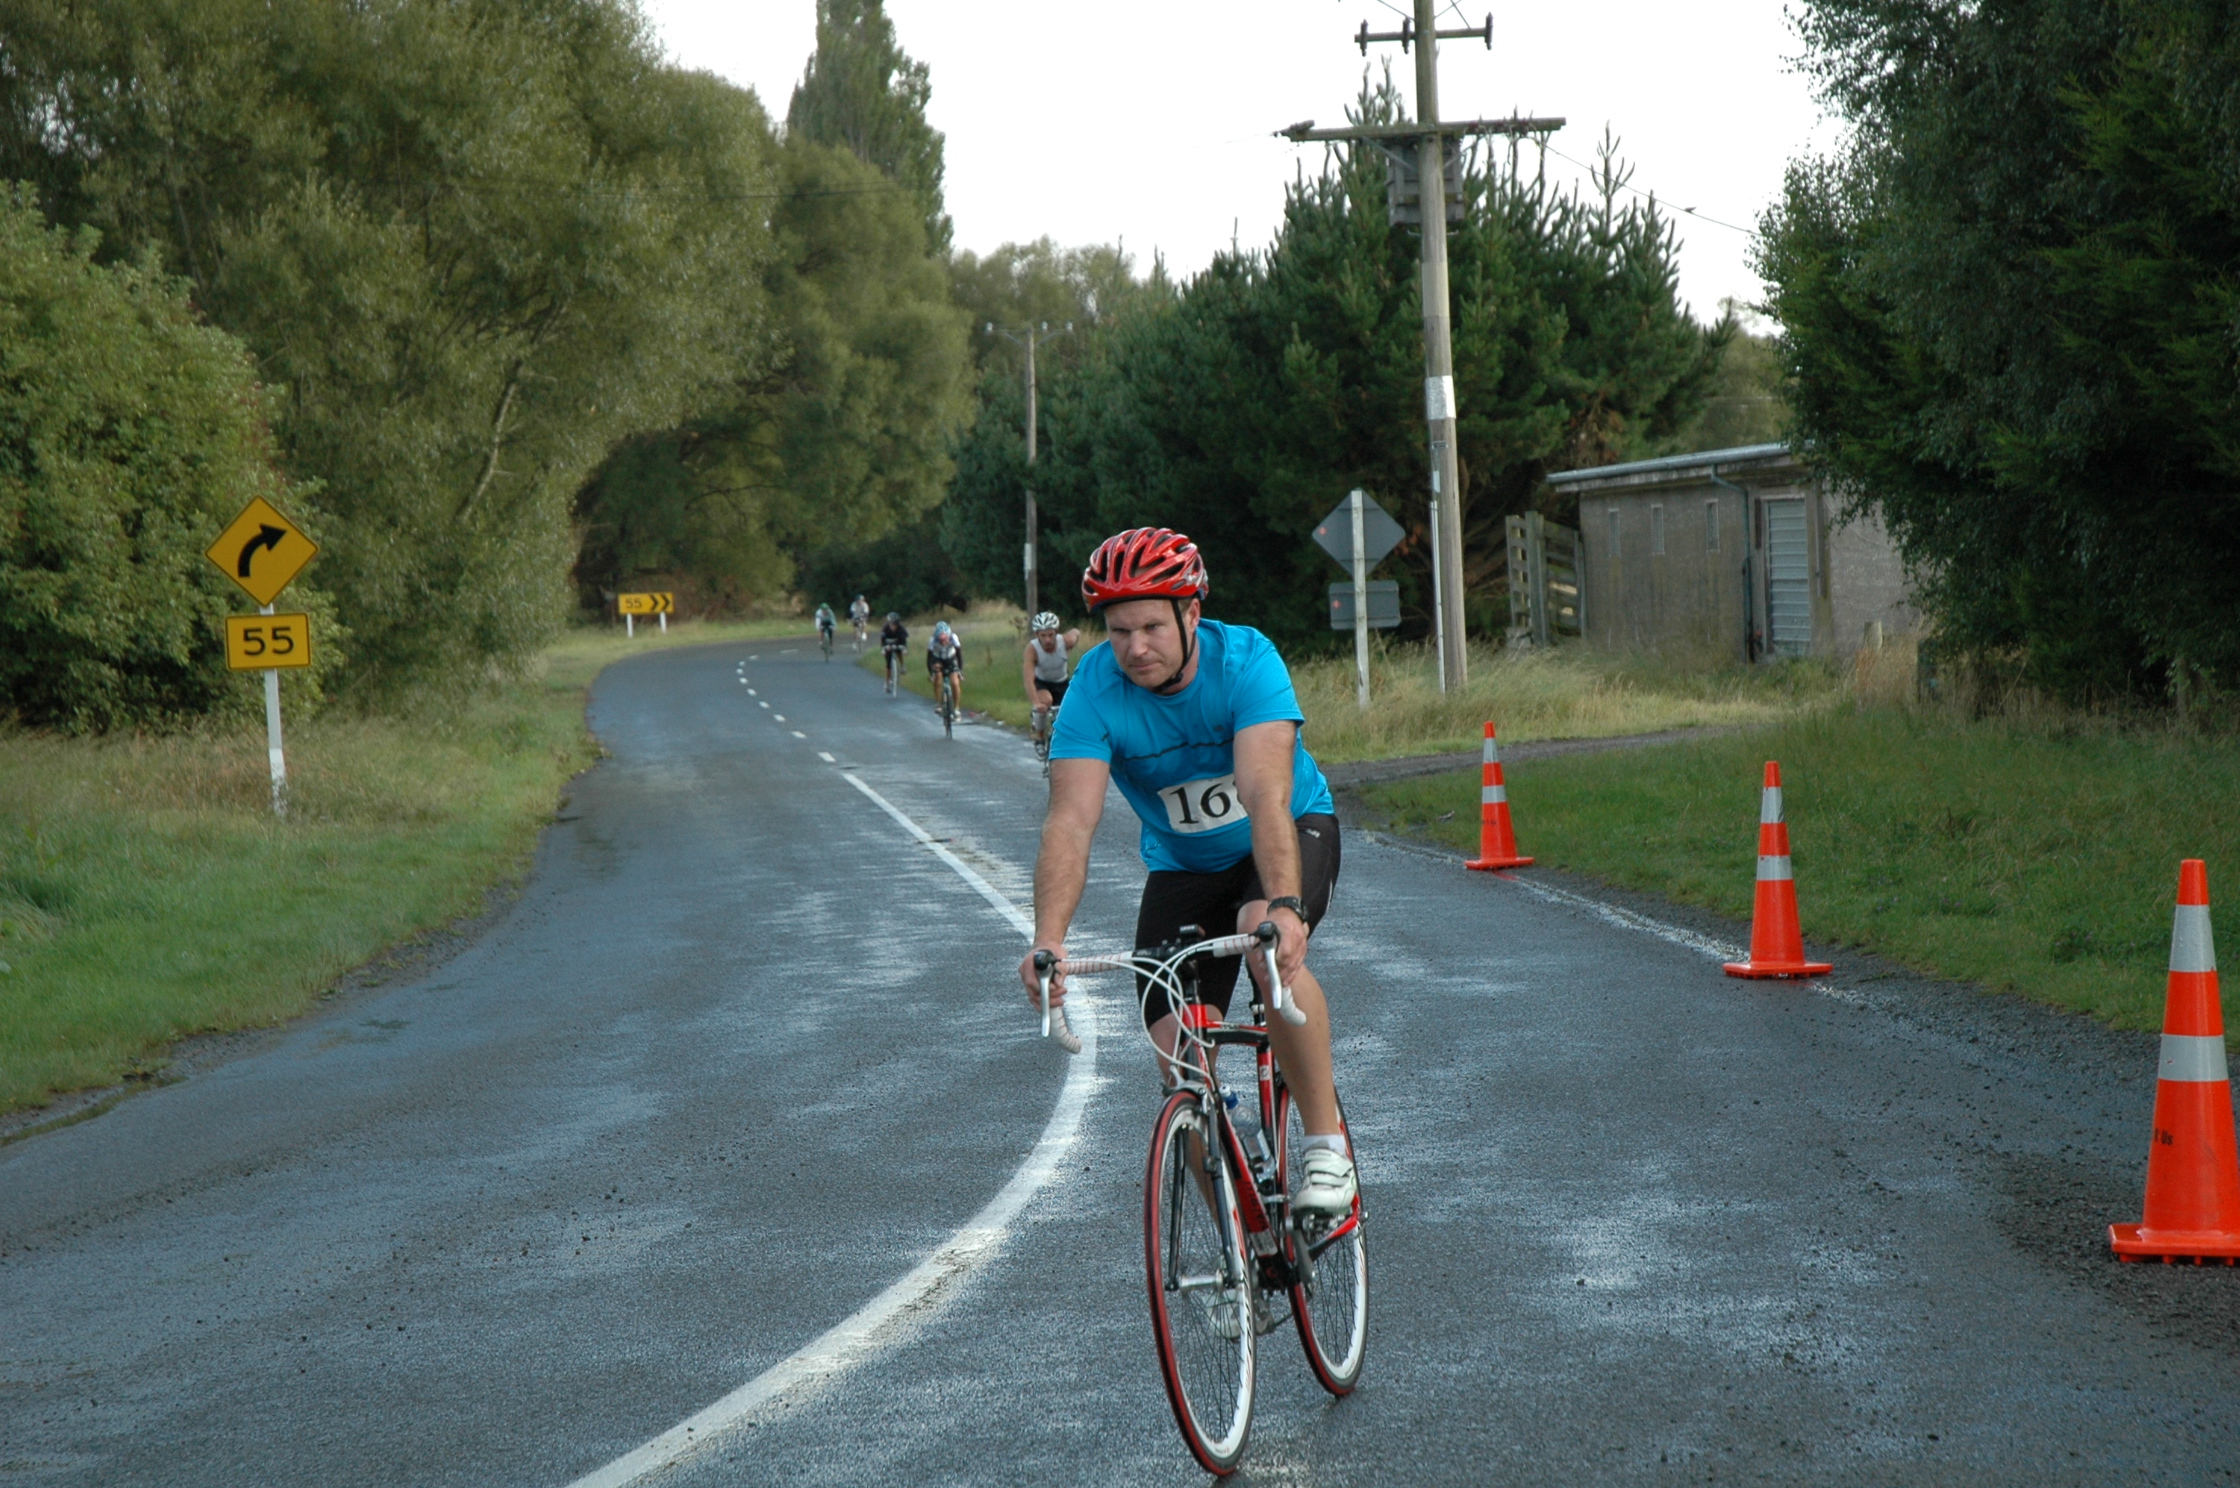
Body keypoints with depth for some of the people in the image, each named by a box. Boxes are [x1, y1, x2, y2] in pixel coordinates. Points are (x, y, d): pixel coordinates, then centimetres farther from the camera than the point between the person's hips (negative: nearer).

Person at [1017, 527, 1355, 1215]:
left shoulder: (1246, 661, -28)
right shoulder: (1094, 690, -23)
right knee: (1177, 1054, -11)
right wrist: (1048, 939, -48)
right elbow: (1071, 822, -33)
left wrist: (1283, 905, -57)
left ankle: (1326, 1144, -19)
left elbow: (1267, 796, -41)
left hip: (1291, 832, -3)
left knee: (1272, 948, -35)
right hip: (1183, 866, 3)